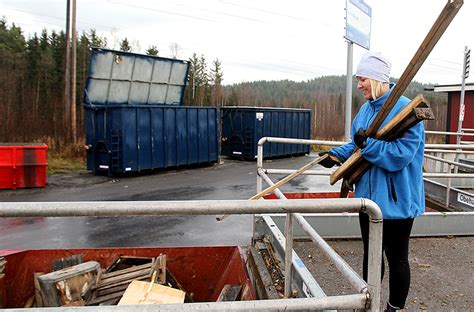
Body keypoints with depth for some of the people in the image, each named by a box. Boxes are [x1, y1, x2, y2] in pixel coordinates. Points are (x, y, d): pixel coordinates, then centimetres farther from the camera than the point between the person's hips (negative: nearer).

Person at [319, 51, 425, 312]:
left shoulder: (404, 108, -19)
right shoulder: (366, 109, 6)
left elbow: (402, 154, -26)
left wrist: (368, 145, -29)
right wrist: (336, 154, -2)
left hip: (395, 200, -8)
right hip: (369, 195, 8)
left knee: (396, 257, 9)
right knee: (370, 253, 21)